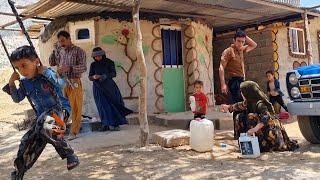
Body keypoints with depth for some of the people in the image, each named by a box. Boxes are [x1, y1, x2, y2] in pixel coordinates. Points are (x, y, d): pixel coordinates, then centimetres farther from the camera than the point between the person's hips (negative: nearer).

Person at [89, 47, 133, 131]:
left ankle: (115, 124, -4)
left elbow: (114, 74, -7)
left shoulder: (109, 62, 0)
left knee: (114, 103, -8)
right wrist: (94, 77, -16)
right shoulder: (93, 65, 7)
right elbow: (90, 77, 8)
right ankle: (106, 124, -5)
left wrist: (104, 76, -24)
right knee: (103, 105, -5)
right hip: (98, 87, 1)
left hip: (109, 86, -1)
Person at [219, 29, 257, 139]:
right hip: (235, 81, -8)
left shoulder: (242, 50, 17)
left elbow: (254, 45, 31)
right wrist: (223, 84, -21)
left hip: (242, 81, 8)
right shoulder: (228, 51, -6)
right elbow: (221, 68, -12)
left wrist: (245, 36, 14)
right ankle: (237, 133, -9)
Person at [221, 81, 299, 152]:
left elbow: (266, 117, -38)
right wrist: (228, 107, 32)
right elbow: (241, 105, 20)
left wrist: (254, 129, -49)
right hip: (262, 129, 9)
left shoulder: (260, 103, -25)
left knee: (251, 117, -29)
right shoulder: (250, 102, 0)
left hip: (271, 130, -9)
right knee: (240, 117, 1)